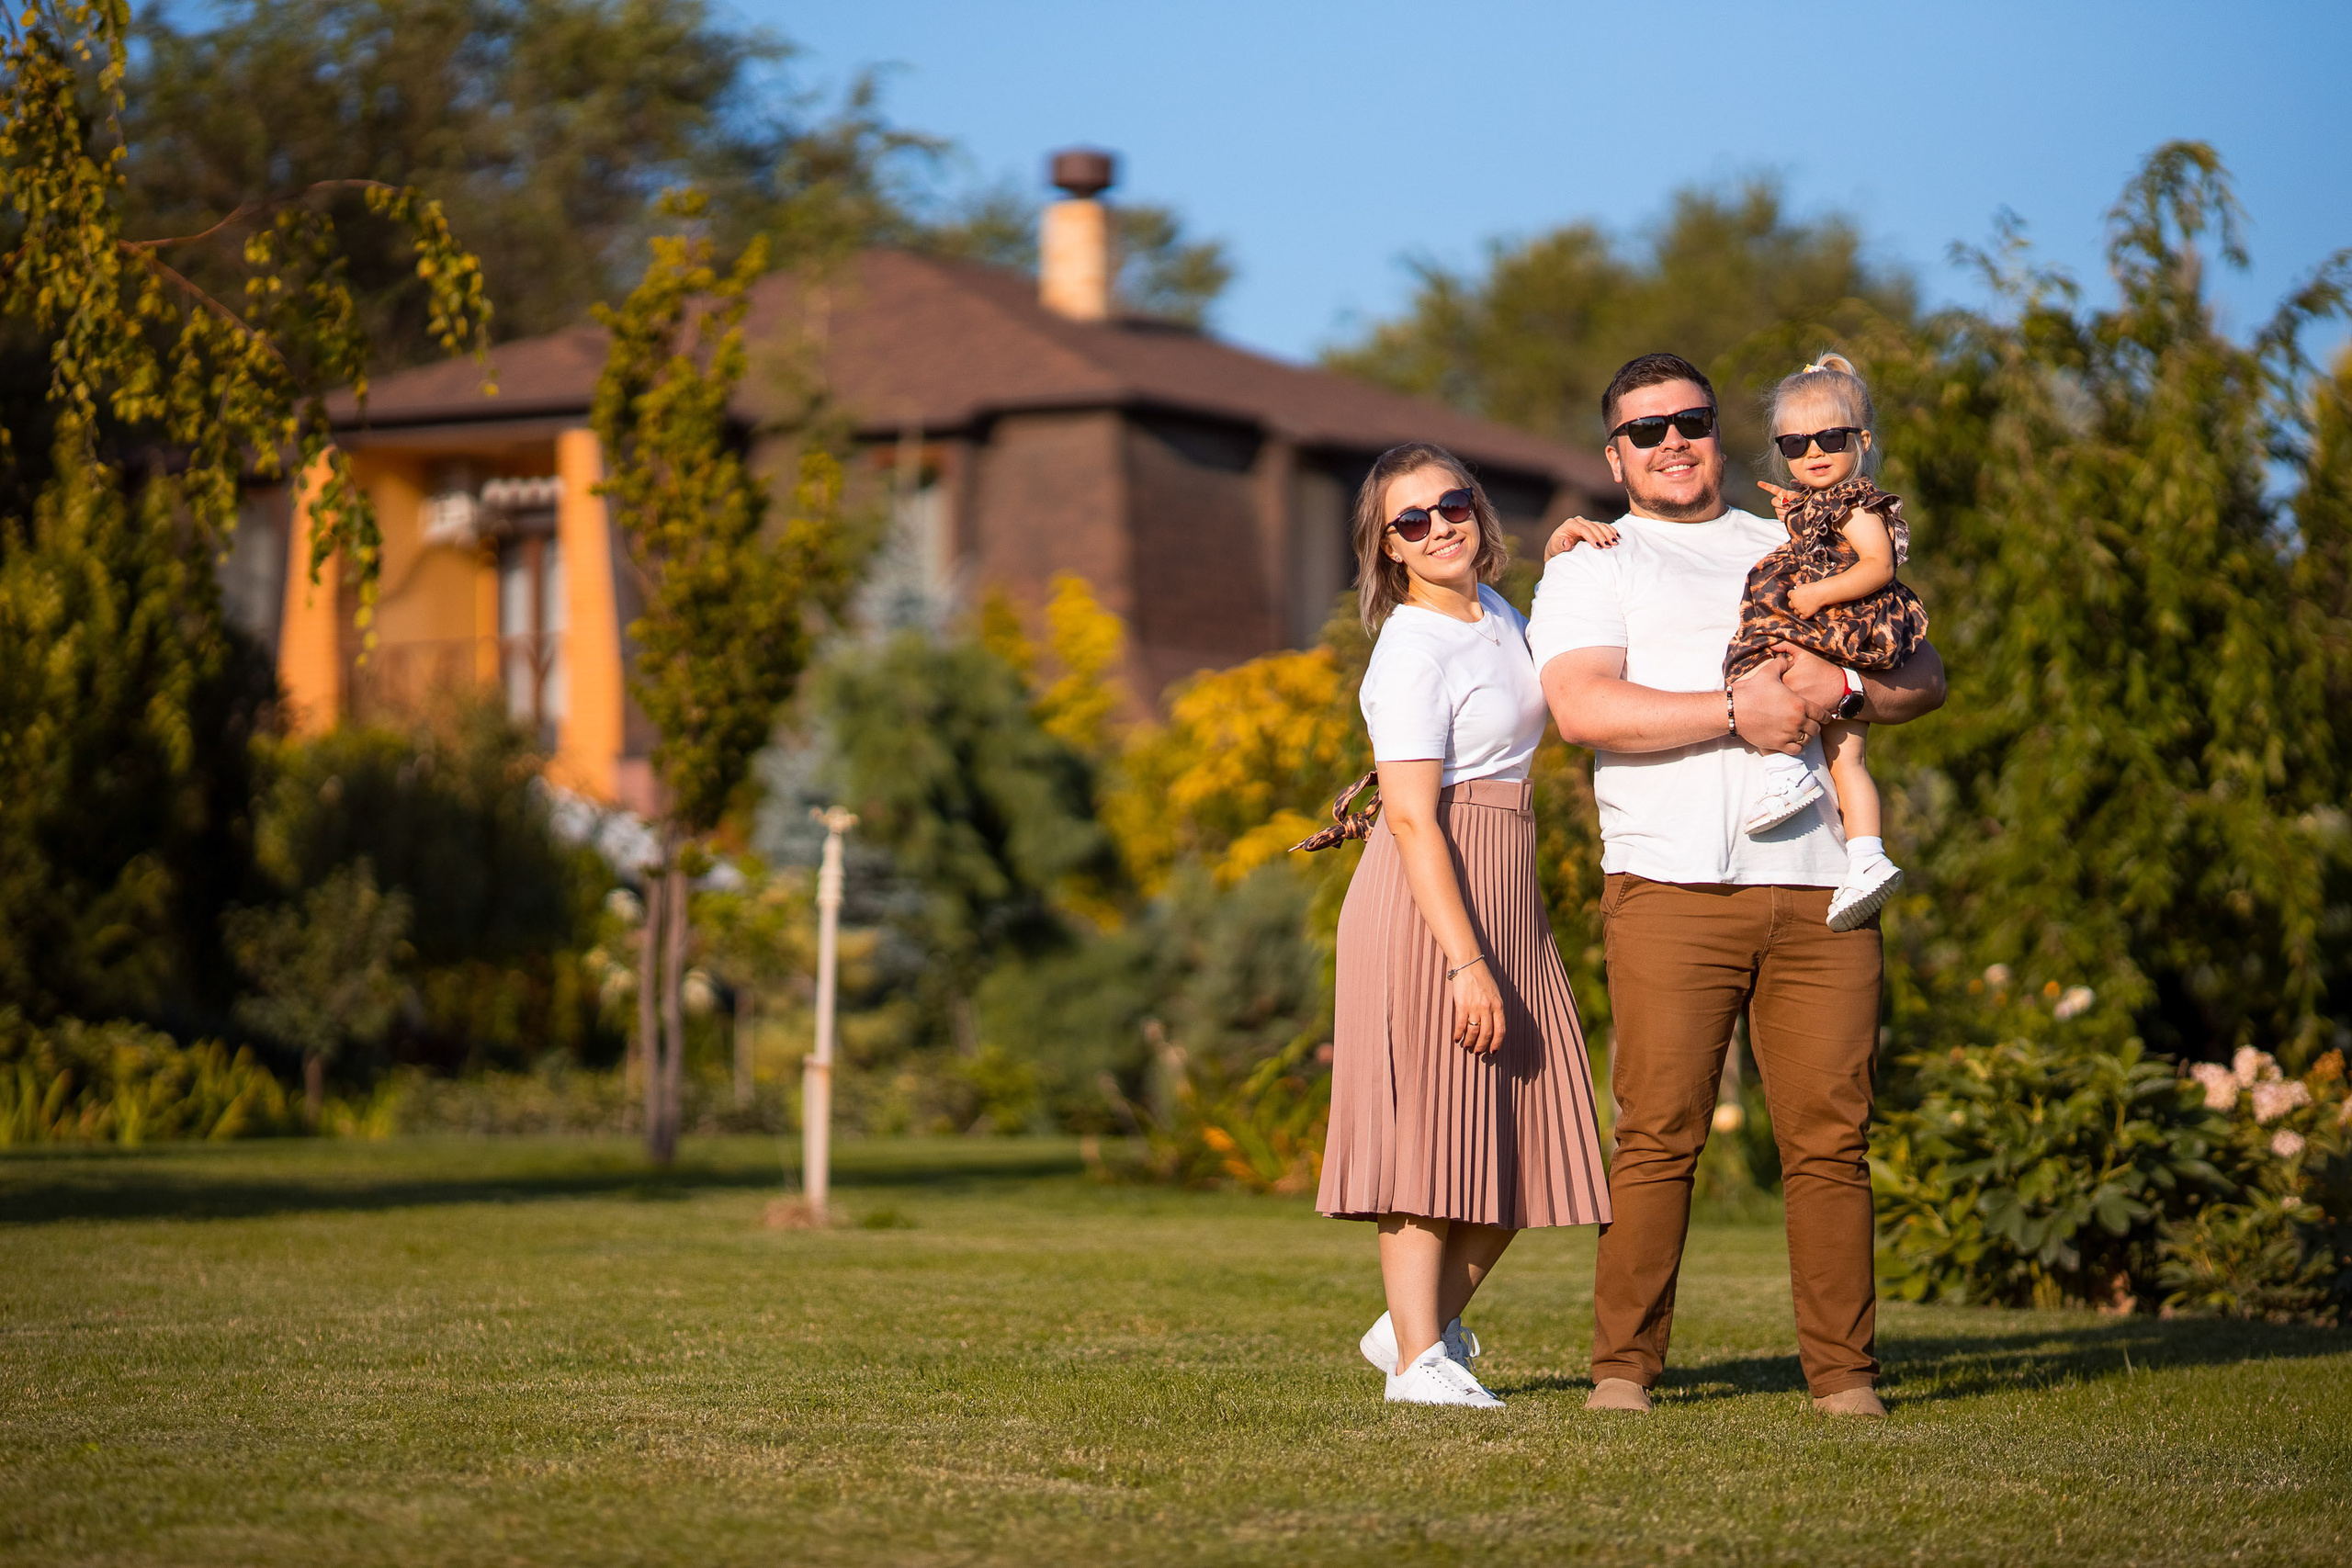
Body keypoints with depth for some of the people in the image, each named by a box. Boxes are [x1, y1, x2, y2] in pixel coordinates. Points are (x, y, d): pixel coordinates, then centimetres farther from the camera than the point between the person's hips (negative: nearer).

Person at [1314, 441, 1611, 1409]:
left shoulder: (1492, 613, 10)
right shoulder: (1412, 655, -15)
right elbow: (1412, 820, -20)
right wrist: (1465, 962, -26)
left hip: (1504, 894, 9)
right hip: (1427, 904, -9)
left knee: (1524, 1134, 10)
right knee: (1430, 1123, -4)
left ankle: (1421, 1324, 23)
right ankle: (1418, 1359, 3)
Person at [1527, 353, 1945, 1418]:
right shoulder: (1590, 568, 12)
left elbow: (1926, 677, 19)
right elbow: (1583, 707, -6)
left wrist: (1841, 686, -3)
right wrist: (1736, 710, -11)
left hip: (1818, 886, 3)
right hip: (1671, 887, -3)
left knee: (1829, 1135, -1)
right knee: (1659, 1134, -8)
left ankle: (1843, 1371, 4)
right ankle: (1624, 1366, -1)